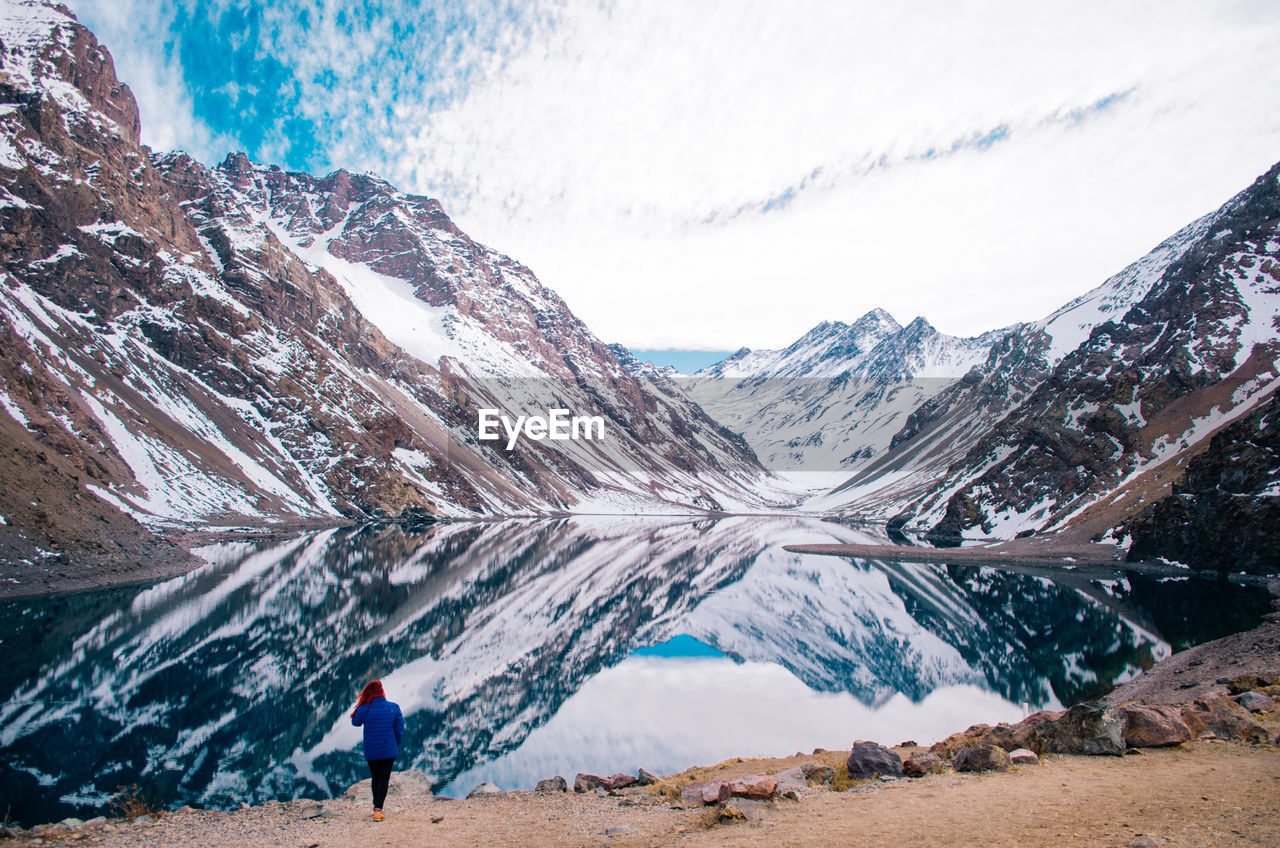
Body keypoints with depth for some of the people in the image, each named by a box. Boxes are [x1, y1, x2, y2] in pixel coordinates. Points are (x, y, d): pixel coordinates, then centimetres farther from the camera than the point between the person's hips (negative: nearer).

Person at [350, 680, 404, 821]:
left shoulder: (364, 709, -12)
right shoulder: (394, 707, -9)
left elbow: (355, 722, 9)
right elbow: (400, 730, -3)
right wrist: (396, 746, 11)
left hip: (370, 752, 1)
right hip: (389, 751, -1)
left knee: (375, 779, 18)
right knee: (384, 779, 4)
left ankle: (376, 807, 29)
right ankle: (378, 809, -8)